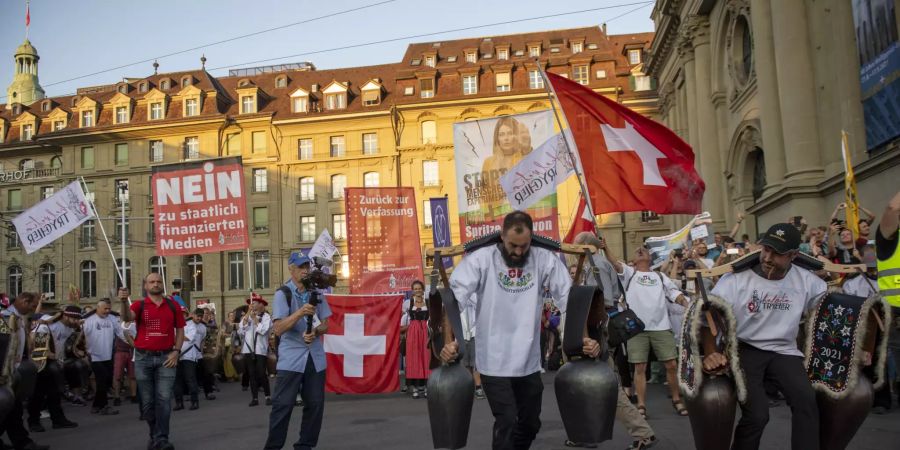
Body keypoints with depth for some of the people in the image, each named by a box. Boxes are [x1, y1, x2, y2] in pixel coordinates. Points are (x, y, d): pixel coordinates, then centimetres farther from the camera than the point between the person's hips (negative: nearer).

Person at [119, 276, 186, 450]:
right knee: (147, 401, 8)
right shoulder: (139, 305, 1)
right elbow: (127, 318, -19)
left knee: (164, 399, -6)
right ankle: (154, 435, 24)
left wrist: (176, 351, -2)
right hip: (143, 358, 0)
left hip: (166, 357, 0)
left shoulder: (172, 305, 5)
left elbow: (180, 329, 9)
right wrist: (124, 302, -39)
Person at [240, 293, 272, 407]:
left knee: (261, 374, -6)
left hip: (260, 350, -4)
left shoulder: (266, 316, 0)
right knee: (252, 374, 4)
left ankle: (268, 396, 6)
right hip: (248, 349, 4)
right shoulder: (246, 317, 13)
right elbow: (241, 331, 3)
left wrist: (255, 318, -6)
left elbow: (263, 330, -13)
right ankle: (254, 398, 8)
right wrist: (247, 317, -3)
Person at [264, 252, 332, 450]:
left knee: (315, 404, 6)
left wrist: (315, 332, -10)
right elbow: (278, 329, -15)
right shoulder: (282, 293, -6)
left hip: (315, 357, 5)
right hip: (291, 358, -5)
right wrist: (300, 312, -27)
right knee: (283, 405, -6)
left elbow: (325, 325, 12)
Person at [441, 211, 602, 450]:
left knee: (530, 423, 17)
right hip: (494, 363, -4)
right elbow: (454, 299, -14)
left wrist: (584, 337, -14)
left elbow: (570, 298, -3)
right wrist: (449, 341, -26)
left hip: (529, 363, 4)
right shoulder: (480, 259, -10)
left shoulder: (545, 259, -3)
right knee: (506, 422, -7)